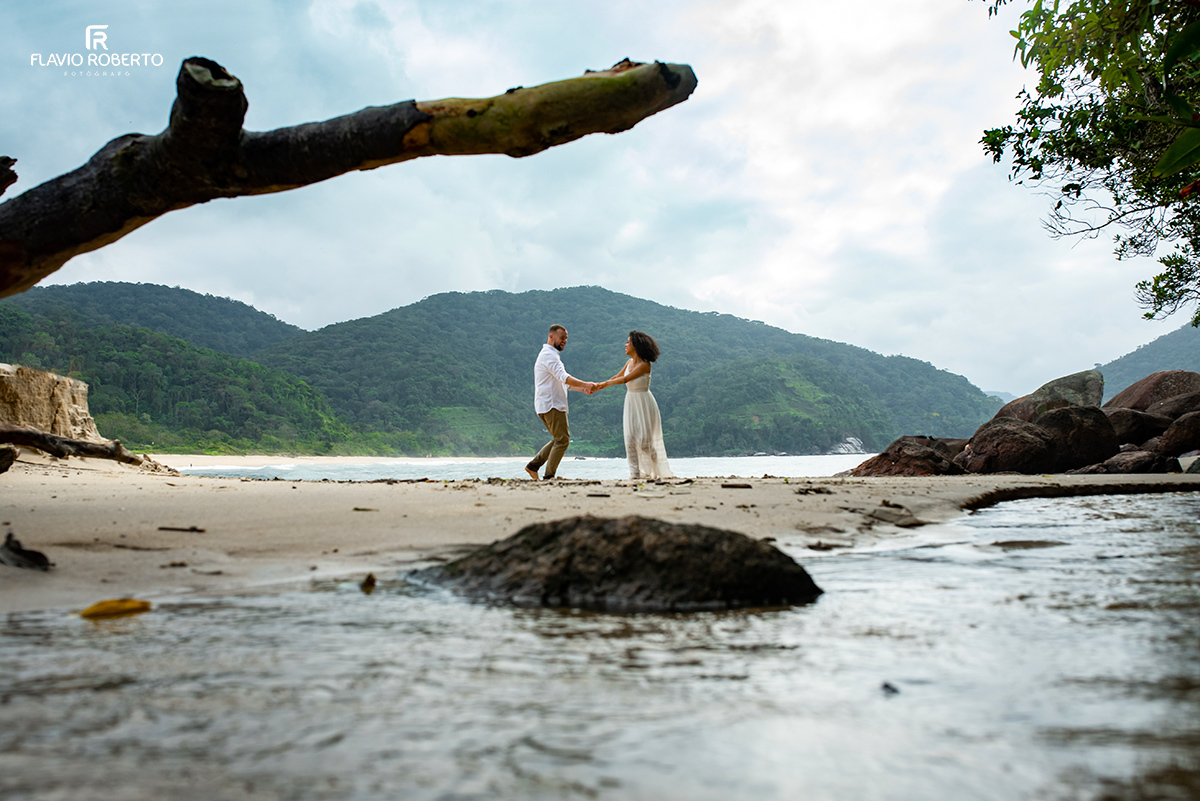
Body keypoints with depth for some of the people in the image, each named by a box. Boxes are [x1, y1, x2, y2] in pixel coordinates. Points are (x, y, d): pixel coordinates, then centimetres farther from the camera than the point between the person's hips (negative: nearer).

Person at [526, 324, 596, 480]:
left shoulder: (551, 355, 24)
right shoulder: (549, 355, -11)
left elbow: (561, 382, 25)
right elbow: (564, 377, -25)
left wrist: (583, 389, 13)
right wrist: (585, 384, -31)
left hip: (554, 405, 10)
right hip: (551, 405, -10)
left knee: (560, 439, 14)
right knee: (562, 439, -8)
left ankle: (533, 466, 12)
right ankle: (549, 476, -6)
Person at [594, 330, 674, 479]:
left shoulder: (644, 365, -18)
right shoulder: (630, 362, 5)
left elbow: (625, 379, -21)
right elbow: (617, 377, 18)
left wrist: (605, 384, -14)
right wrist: (600, 386, 12)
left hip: (644, 404, -7)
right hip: (631, 402, 7)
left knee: (644, 439, -6)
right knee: (631, 439, 3)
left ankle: (656, 471, 9)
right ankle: (636, 473, 10)